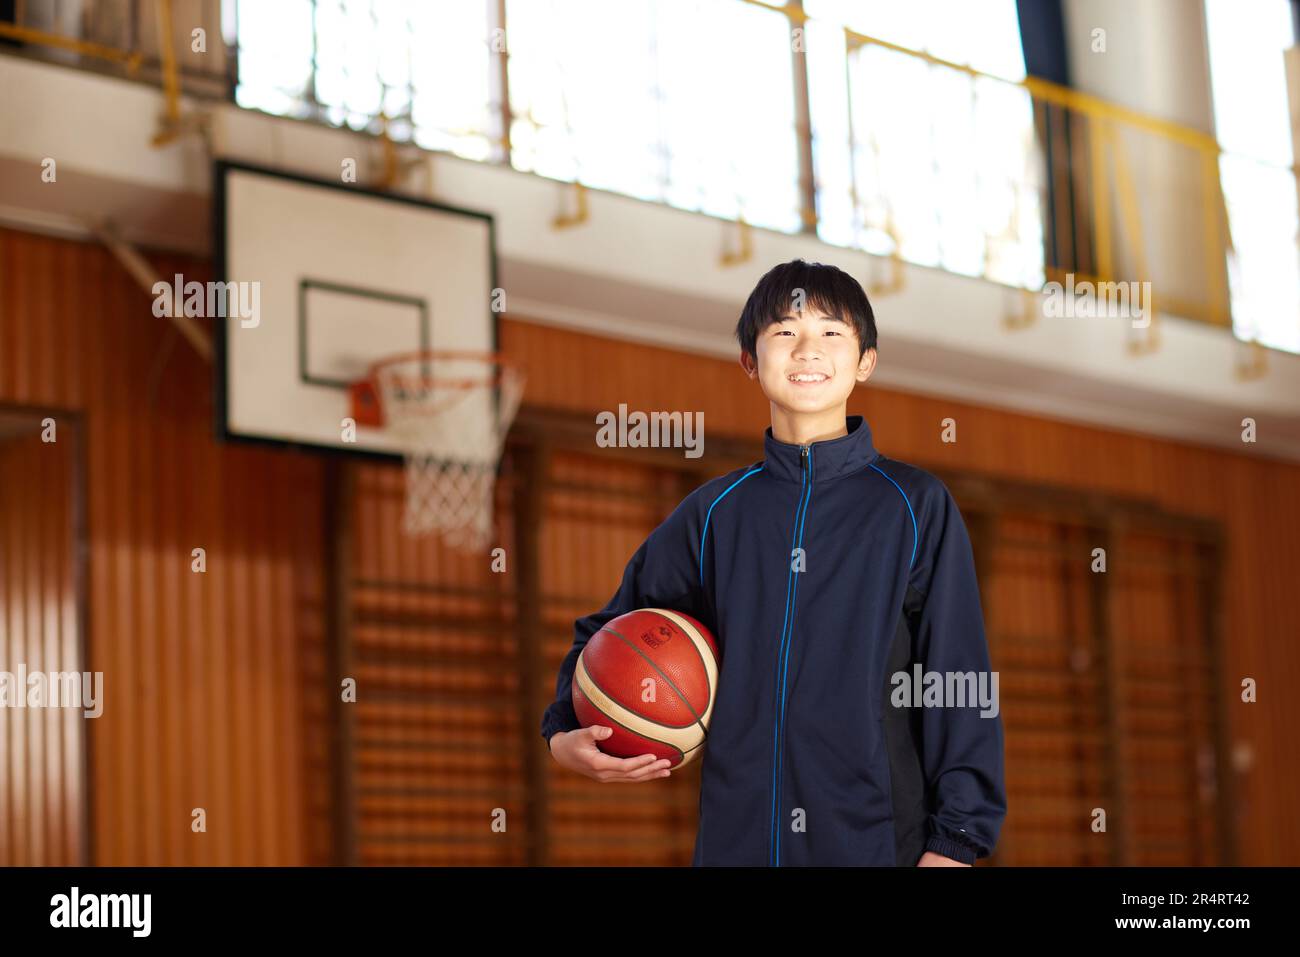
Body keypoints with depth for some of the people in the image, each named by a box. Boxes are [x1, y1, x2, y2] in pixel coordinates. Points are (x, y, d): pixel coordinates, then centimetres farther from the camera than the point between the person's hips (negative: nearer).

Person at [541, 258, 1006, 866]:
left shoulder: (916, 506, 2)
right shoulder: (715, 512, 8)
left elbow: (959, 678, 0)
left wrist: (954, 842, -6)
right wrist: (565, 734, 2)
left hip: (878, 839, -2)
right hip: (735, 840, 2)